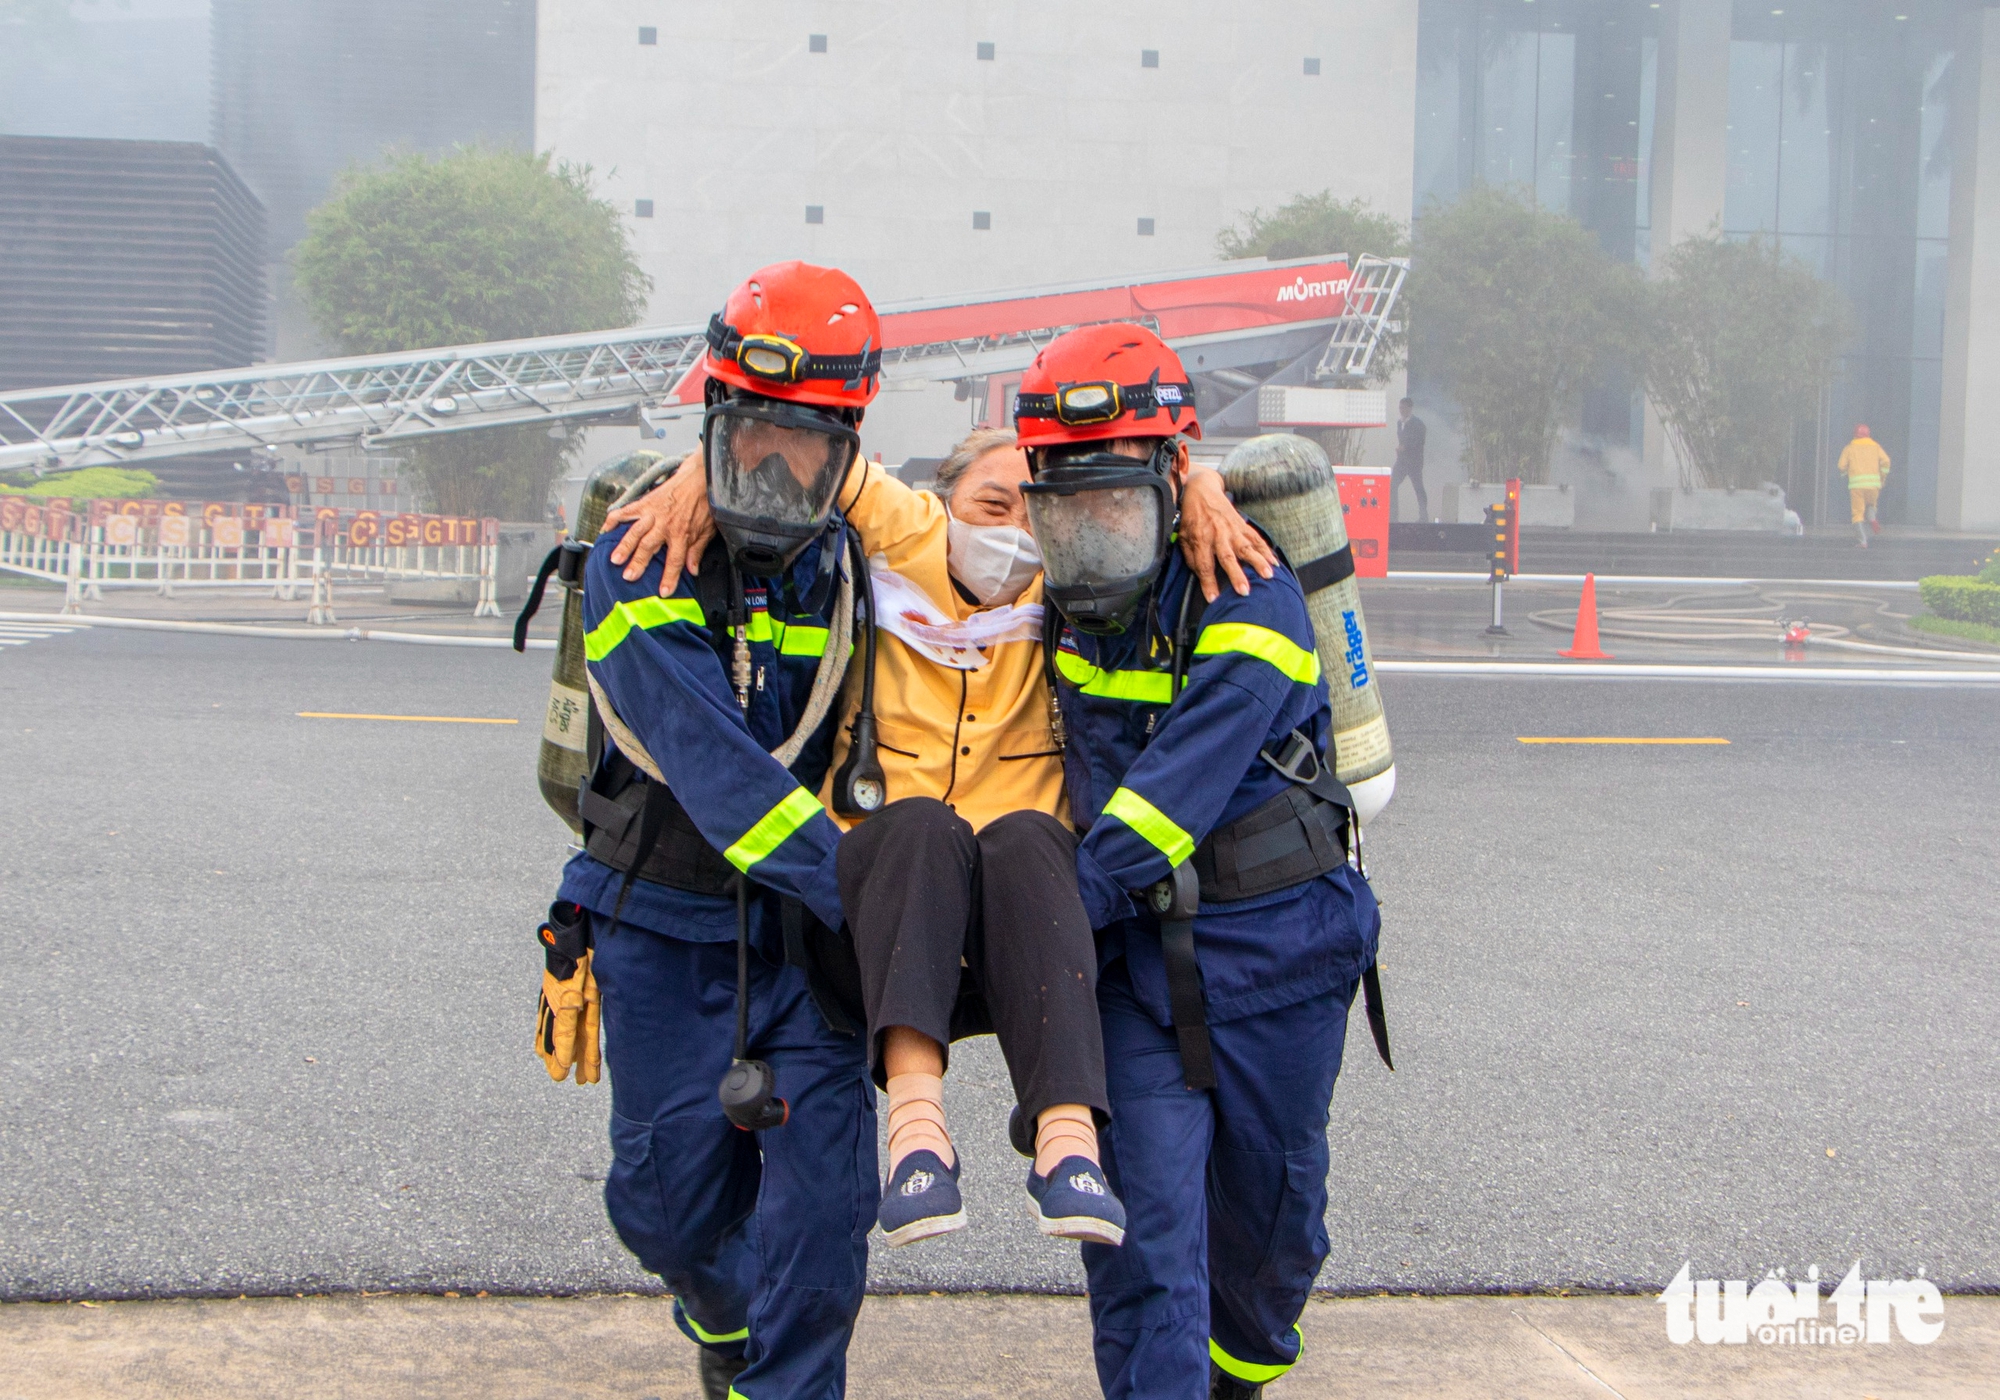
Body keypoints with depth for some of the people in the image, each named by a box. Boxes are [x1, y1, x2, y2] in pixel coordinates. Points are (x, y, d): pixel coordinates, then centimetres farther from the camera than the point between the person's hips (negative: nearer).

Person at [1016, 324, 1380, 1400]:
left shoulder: (1247, 599, -20)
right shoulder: (1062, 595, -1)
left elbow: (1180, 785, -27)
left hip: (1275, 942, -3)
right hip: (1137, 949, 3)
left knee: (1267, 1199, 15)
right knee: (1145, 1211, -6)